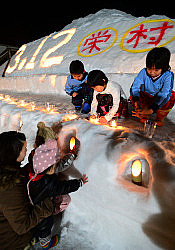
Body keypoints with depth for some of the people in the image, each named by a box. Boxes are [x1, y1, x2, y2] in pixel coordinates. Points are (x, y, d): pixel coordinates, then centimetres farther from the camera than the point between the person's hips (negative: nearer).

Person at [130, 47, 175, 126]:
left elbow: (163, 94, -36)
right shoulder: (144, 72, -19)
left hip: (161, 102, -1)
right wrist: (136, 101, -49)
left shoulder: (167, 76, -25)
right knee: (133, 96, -24)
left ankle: (160, 117, -6)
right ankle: (145, 116, -2)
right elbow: (135, 87, -29)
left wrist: (152, 109, -49)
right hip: (146, 98, 2)